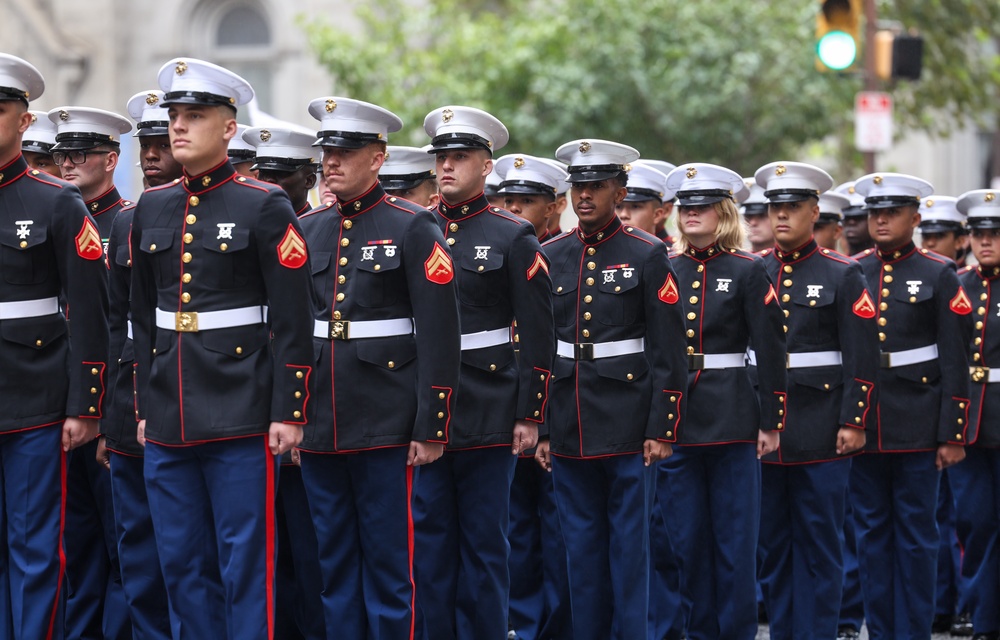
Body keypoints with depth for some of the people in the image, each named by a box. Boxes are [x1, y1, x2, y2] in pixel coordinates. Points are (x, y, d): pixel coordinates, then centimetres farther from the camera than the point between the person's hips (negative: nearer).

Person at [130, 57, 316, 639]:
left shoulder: (264, 206, -5)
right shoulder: (153, 209, 12)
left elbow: (294, 319, -7)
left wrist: (289, 412, -11)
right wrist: (145, 406, 14)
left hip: (240, 419, -6)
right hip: (168, 420, 6)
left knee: (245, 568, -2)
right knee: (182, 566, 9)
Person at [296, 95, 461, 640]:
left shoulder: (412, 227, -4)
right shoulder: (305, 229, 11)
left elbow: (439, 335, -8)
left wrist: (432, 429, -12)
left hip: (385, 426, -5)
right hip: (319, 426, 5)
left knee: (389, 563, 1)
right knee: (334, 565, 10)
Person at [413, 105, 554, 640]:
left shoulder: (513, 239, -1)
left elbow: (537, 335, -3)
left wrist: (531, 415, -8)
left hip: (488, 413, -3)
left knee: (484, 544, 3)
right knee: (429, 538, 5)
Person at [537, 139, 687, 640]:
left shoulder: (648, 256, -3)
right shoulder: (550, 258, 8)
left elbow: (668, 352, -5)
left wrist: (661, 430, -9)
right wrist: (538, 427, 6)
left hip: (628, 428, -4)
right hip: (569, 429, 4)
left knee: (630, 543, 1)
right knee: (581, 546, 9)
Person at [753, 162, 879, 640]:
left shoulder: (843, 275, 0)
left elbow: (863, 357, -3)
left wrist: (854, 422, -10)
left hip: (821, 434, -3)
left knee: (819, 544, 1)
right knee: (771, 543, 7)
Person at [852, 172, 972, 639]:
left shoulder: (939, 275, -1)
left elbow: (955, 363, -4)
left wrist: (953, 435, -8)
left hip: (917, 424, -3)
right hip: (862, 423, 3)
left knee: (916, 536, 2)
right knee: (872, 533, 8)